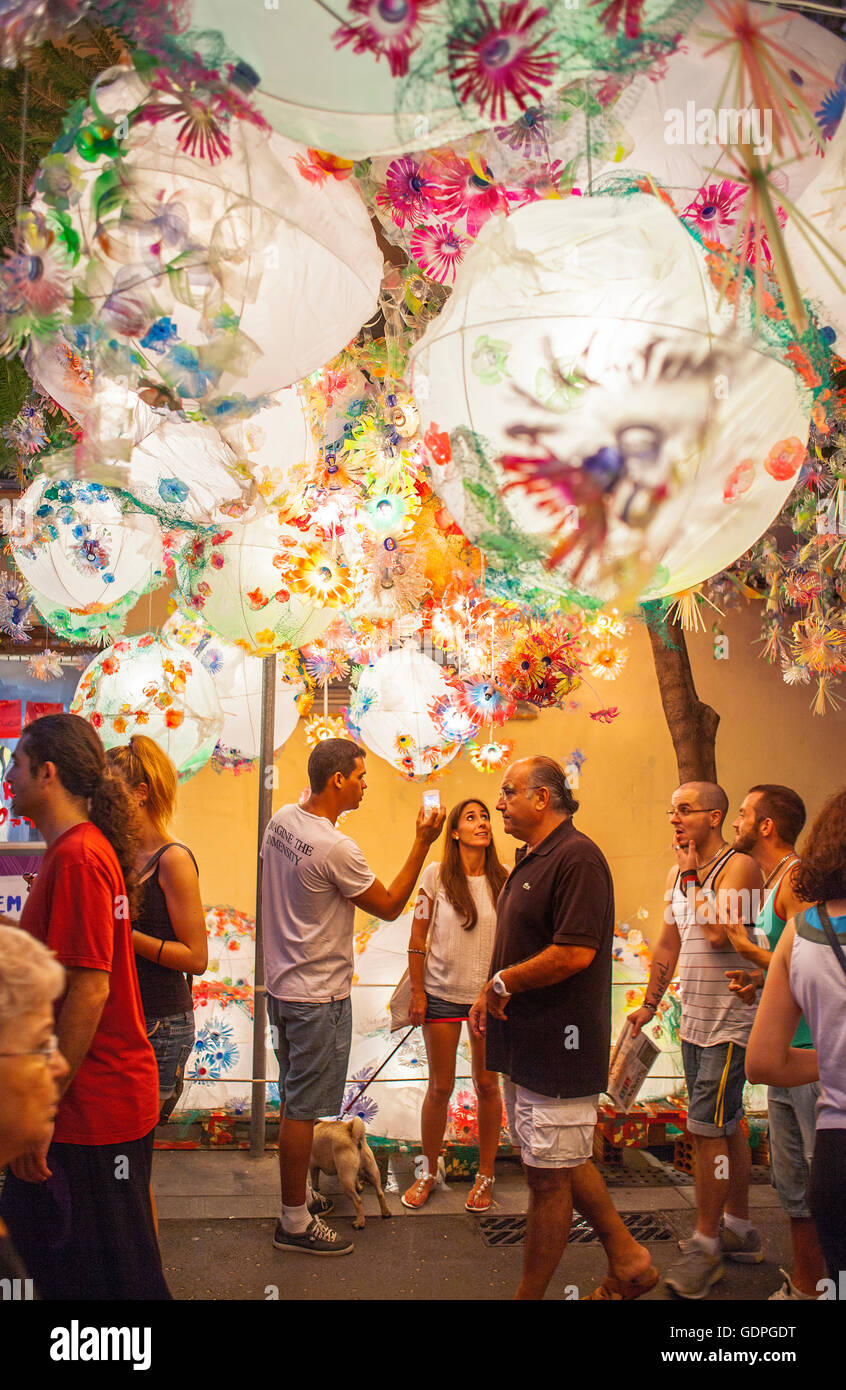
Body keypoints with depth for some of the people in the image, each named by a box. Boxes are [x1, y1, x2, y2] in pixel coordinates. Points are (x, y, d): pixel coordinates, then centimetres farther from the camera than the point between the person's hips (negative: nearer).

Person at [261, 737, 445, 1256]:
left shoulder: (281, 821, 1)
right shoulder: (335, 848, -25)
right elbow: (390, 906, -13)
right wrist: (422, 844, -12)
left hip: (283, 984, 9)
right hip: (319, 996, -9)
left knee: (294, 1101, 20)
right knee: (304, 1109, 1)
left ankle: (297, 1196, 35)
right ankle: (295, 1223, 12)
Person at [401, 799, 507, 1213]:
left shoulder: (503, 880, -2)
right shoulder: (436, 876, -6)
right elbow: (418, 937, -1)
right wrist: (417, 991, -4)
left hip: (489, 994, 1)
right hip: (442, 994, -1)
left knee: (487, 1085, 9)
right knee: (440, 1087, 8)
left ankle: (485, 1175, 25)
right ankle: (428, 1173, 25)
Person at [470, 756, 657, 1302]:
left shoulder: (577, 857, -18)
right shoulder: (533, 859, 14)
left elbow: (575, 953, -26)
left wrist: (504, 982, -15)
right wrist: (491, 993, 7)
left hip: (559, 1047, -10)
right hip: (526, 1042, 11)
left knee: (550, 1175, 2)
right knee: (564, 1163, 20)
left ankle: (529, 1295, 14)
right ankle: (628, 1261, 33)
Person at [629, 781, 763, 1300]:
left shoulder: (739, 866, -13)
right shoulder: (680, 872, 11)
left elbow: (719, 933, -28)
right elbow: (669, 944, 20)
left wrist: (694, 875, -17)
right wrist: (649, 1005, 22)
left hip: (730, 1022, -8)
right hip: (695, 1021, 8)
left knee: (709, 1129, -8)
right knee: (726, 1126, 16)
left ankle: (706, 1243, 2)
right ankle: (739, 1229, 26)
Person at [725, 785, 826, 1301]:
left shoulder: (797, 879, -15)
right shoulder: (771, 883, 16)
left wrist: (750, 950, -11)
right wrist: (759, 979, 7)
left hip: (815, 1056, -10)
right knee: (793, 1182, 17)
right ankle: (803, 1286, 29)